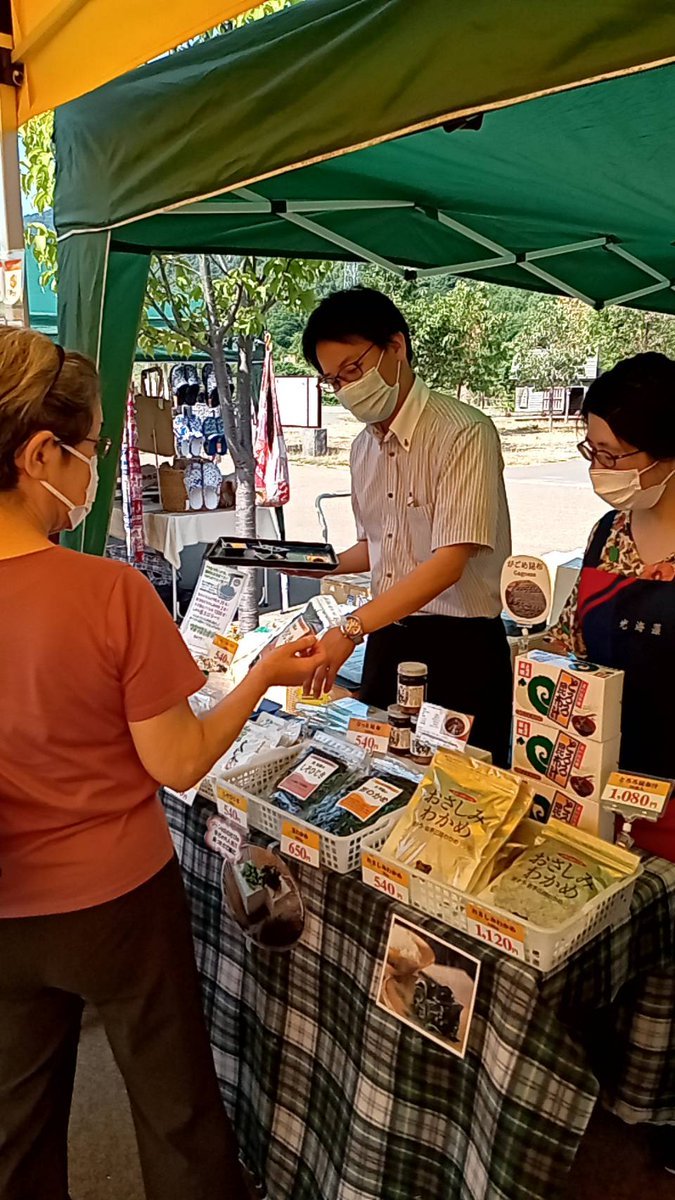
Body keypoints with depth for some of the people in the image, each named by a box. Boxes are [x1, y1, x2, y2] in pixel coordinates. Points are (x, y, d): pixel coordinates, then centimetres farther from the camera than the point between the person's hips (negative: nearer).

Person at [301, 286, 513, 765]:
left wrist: (351, 630, -30)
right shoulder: (364, 446, 10)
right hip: (387, 640, 7)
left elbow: (450, 562, -25)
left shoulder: (464, 433, -16)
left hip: (460, 648, -7)